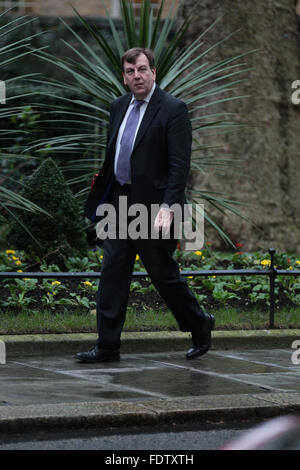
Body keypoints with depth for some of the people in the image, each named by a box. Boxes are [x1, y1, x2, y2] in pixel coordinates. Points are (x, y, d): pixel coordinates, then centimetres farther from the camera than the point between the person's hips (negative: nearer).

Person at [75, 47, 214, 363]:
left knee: (164, 273, 2)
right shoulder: (119, 107, 12)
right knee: (112, 273, 2)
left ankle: (200, 327, 24)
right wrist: (98, 200, 16)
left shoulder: (173, 110, -9)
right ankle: (107, 346, 5)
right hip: (119, 202, 6)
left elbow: (180, 165, -15)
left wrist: (168, 206, -24)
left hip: (153, 206, -6)